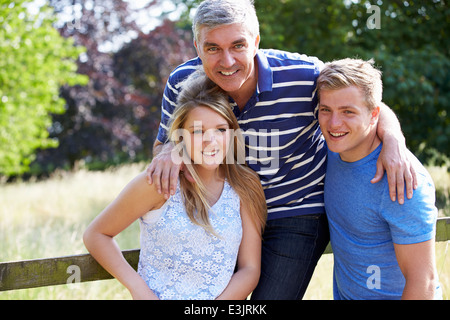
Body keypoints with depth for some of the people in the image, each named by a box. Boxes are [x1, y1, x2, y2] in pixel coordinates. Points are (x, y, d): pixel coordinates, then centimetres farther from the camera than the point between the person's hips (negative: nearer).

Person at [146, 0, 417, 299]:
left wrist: (393, 140, -31)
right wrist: (169, 152, -26)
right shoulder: (182, 83, -15)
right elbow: (163, 144, 0)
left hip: (297, 213, -3)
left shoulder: (305, 76, -23)